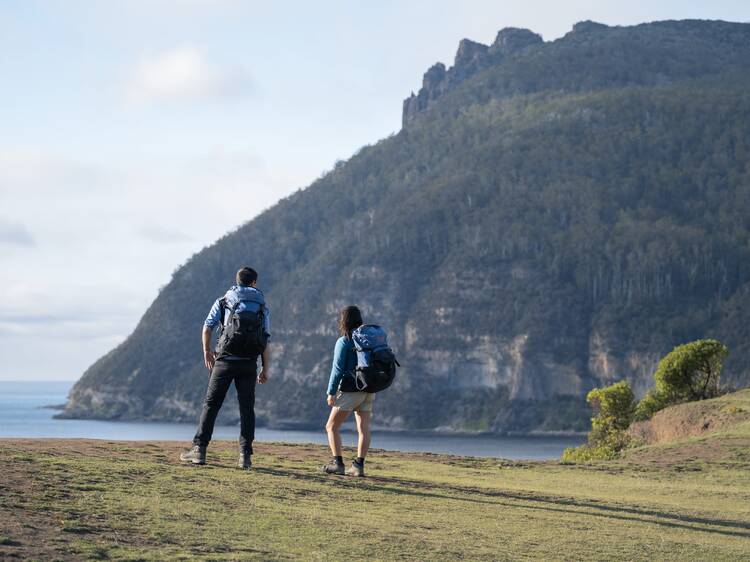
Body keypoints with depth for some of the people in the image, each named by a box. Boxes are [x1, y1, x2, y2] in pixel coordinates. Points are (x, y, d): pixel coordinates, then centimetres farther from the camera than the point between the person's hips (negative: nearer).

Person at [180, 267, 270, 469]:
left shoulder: (224, 301, 8)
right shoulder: (262, 306, 11)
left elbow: (207, 328, -1)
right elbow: (265, 339, 3)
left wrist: (207, 352, 11)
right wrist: (265, 368, 5)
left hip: (225, 361, -1)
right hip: (249, 363, 1)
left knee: (211, 404, 4)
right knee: (247, 408, 5)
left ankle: (199, 450, 1)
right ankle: (245, 456, 0)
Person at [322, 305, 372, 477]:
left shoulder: (343, 342, -9)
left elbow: (338, 369, -11)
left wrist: (331, 392, -7)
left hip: (351, 389, -6)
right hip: (369, 389, 6)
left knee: (332, 426, 3)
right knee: (364, 428, 3)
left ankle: (338, 463, -5)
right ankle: (359, 465, -1)